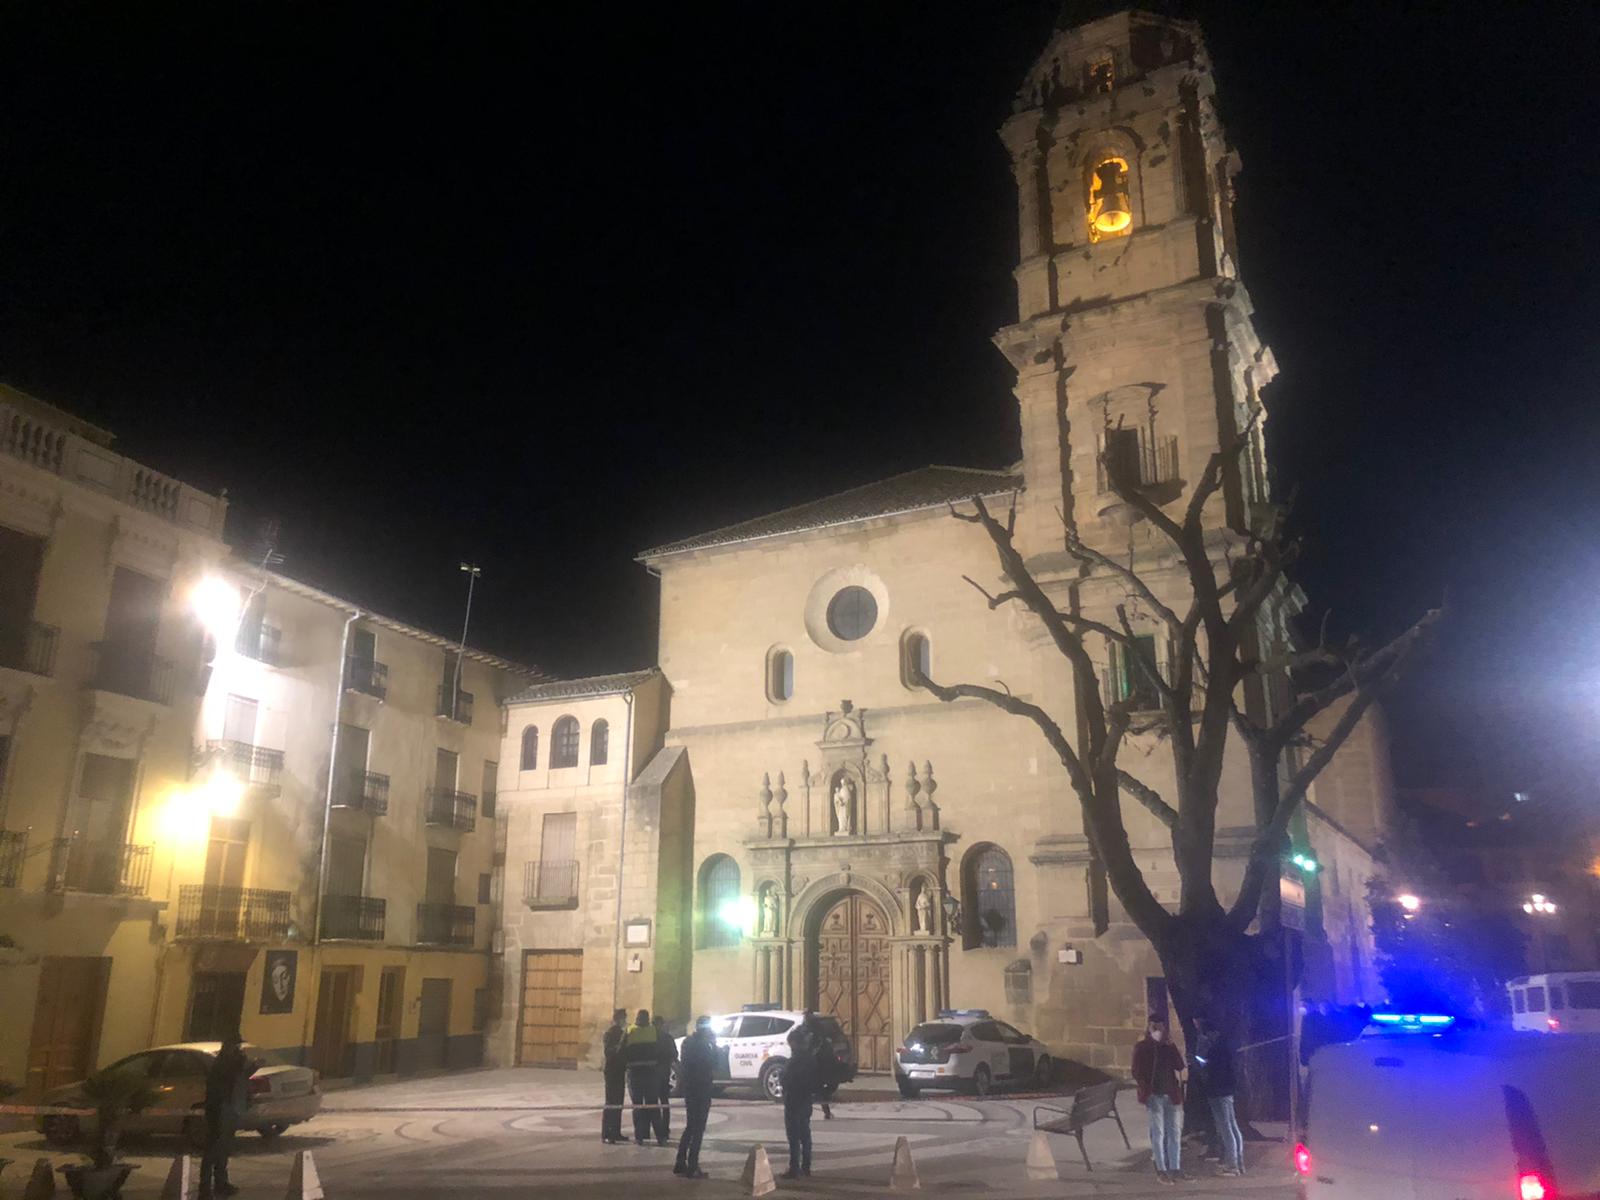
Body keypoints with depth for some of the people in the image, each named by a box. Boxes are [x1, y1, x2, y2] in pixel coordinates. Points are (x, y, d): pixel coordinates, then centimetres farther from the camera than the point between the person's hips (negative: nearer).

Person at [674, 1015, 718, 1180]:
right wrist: (714, 1046, -11)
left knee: (690, 1127, 19)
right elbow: (713, 1066, -18)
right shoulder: (703, 1046, -18)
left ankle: (680, 1164, 22)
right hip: (701, 1089, -9)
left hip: (689, 1088, 9)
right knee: (698, 1129, -1)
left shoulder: (688, 1042, 9)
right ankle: (692, 1168, 2)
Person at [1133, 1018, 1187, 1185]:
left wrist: (1172, 1046, -9)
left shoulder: (1169, 1046, 10)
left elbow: (1180, 1066, -1)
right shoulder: (1142, 1047, -1)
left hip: (1171, 1094, 4)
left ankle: (1175, 1169, 14)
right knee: (1158, 1133, -3)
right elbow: (1137, 1072, -3)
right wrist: (1145, 1089, -12)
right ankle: (1161, 1171, 1)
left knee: (1175, 1132, 6)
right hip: (1154, 1095, -4)